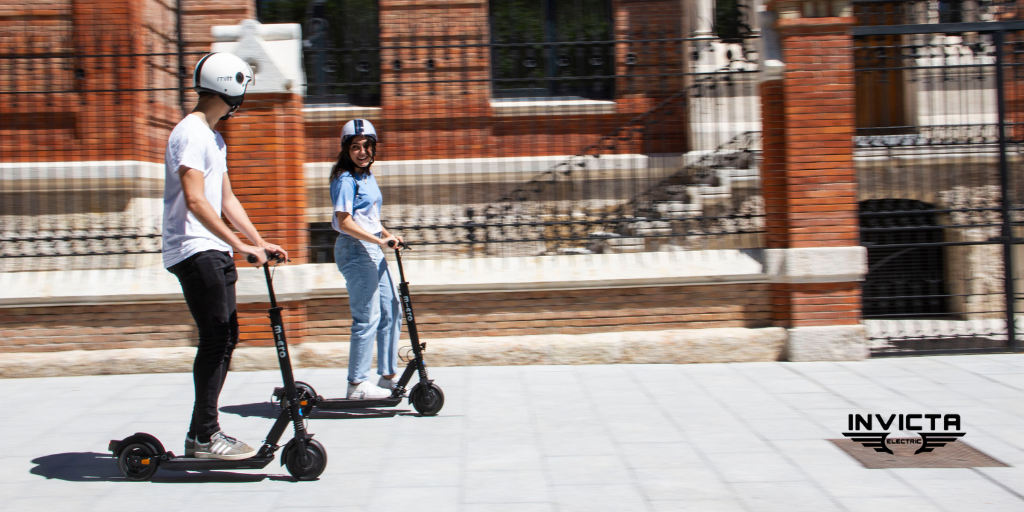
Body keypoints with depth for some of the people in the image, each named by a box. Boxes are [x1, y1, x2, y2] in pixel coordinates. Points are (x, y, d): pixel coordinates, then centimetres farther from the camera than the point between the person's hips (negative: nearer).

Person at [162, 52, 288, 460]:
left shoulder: (213, 138, 21)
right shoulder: (191, 134, -12)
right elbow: (195, 201, -21)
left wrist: (259, 243, 15)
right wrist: (239, 244, -24)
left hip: (213, 252, 10)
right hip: (194, 250, -10)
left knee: (225, 337, 9)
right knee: (216, 339, -11)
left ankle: (200, 434, 14)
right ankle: (205, 436, -6)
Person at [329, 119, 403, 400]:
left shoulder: (368, 177, 15)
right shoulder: (346, 180, -12)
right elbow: (345, 222, -21)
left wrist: (388, 235, 13)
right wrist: (379, 240, -25)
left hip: (373, 250, 10)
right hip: (355, 250, -10)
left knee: (391, 312, 12)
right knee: (367, 317, -9)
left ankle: (387, 376, 20)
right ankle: (357, 384, -2)